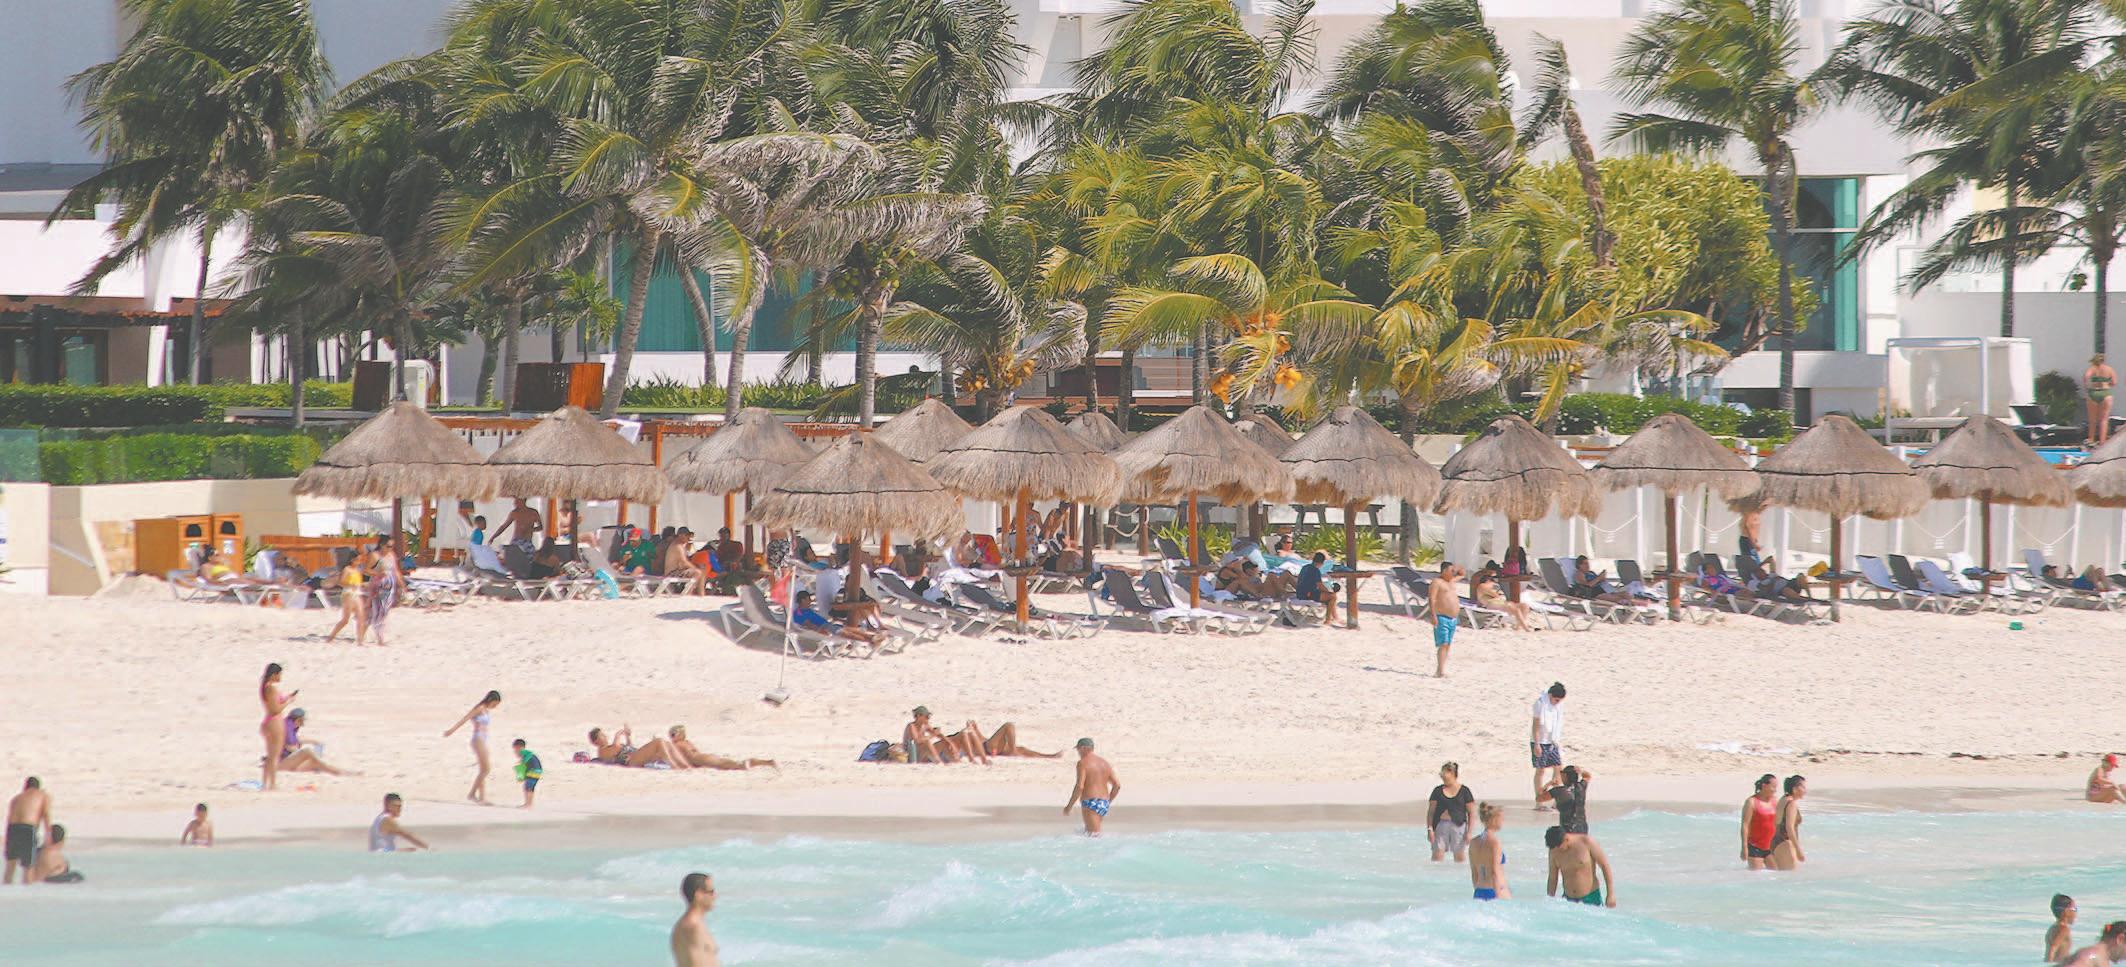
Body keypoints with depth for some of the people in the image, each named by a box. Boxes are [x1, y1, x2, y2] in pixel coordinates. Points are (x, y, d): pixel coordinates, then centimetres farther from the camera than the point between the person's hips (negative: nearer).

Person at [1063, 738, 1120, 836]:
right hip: (1104, 804, 8)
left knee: (1093, 835, -13)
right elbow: (1117, 785, 15)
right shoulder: (1104, 763, 16)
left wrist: (1069, 806, -7)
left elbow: (1079, 786, -15)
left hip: (1090, 803, -8)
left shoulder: (1083, 763, -6)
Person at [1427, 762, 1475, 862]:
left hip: (1458, 825, -1)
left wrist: (1469, 832, -2)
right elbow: (1431, 812, 8)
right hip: (1441, 826, 1)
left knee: (1460, 858, -1)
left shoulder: (1464, 791, 5)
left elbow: (1471, 813, 4)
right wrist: (1430, 829, -2)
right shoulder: (1438, 791, 9)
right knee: (1437, 856, -5)